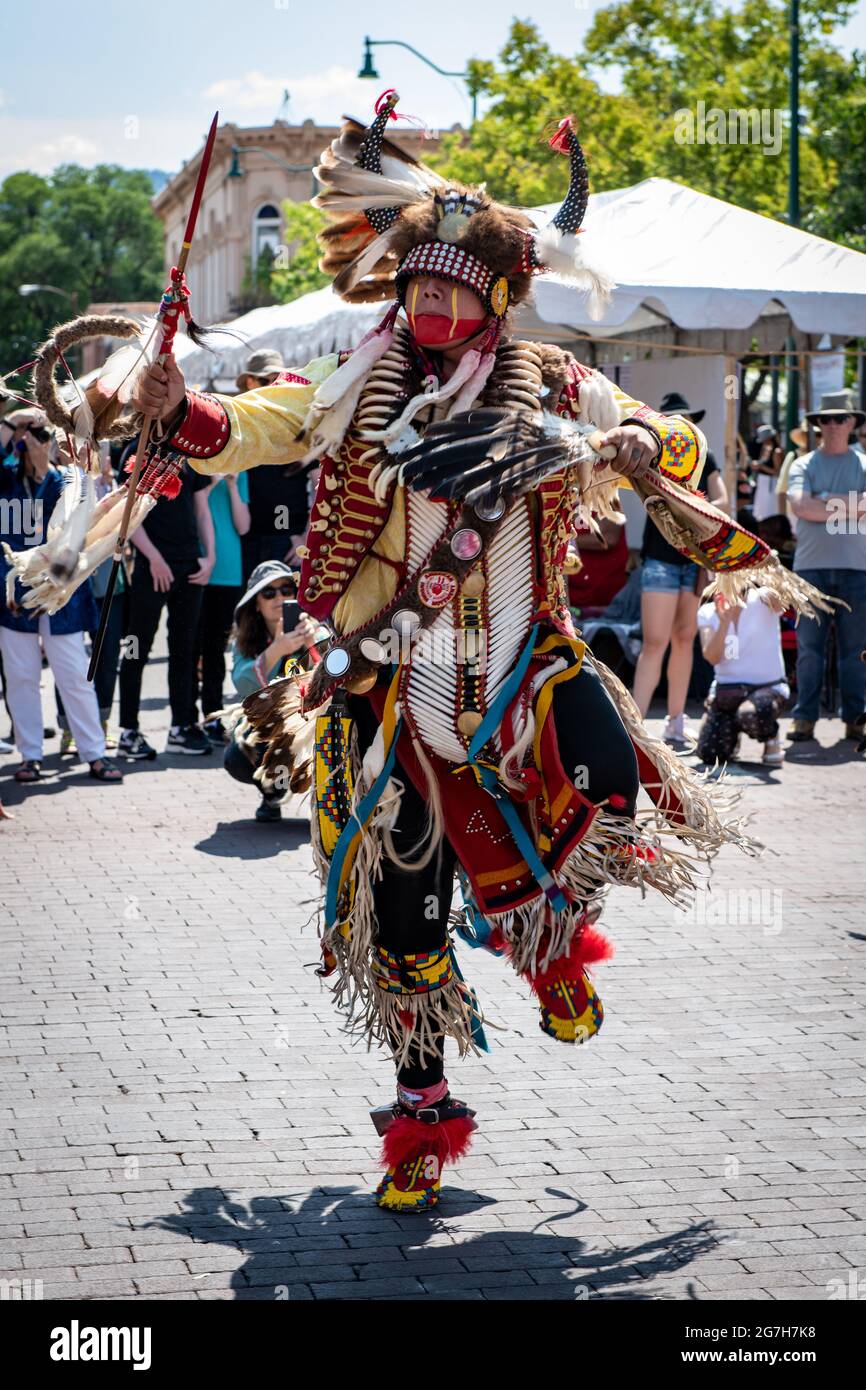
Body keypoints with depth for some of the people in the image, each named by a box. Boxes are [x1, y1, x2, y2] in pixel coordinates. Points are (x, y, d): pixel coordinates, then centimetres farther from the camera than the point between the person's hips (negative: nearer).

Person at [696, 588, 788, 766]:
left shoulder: (761, 601, -6)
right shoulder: (707, 612, 2)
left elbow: (778, 600, -32)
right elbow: (712, 658, -12)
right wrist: (724, 622, -26)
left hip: (767, 686, -3)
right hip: (726, 689, 3)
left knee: (751, 714, -38)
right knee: (709, 754, -15)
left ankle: (771, 739, -2)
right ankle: (732, 728, 21)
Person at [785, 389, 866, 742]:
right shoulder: (803, 465, 10)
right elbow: (800, 506, -6)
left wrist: (826, 501, -6)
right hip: (811, 566, 0)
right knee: (809, 647, 0)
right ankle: (804, 718, 3)